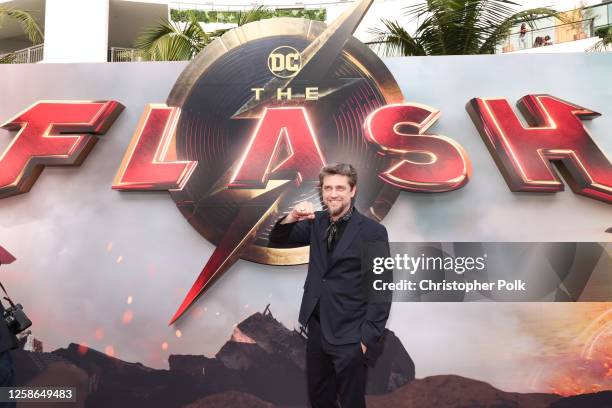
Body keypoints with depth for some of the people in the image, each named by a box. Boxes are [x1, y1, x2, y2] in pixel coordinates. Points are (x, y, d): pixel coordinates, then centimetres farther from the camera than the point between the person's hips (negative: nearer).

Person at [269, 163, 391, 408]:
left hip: (349, 336, -5)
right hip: (316, 328, 5)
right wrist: (293, 217, -15)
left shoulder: (372, 231, -13)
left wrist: (367, 336, -13)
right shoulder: (316, 223, 3)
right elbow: (277, 240, 6)